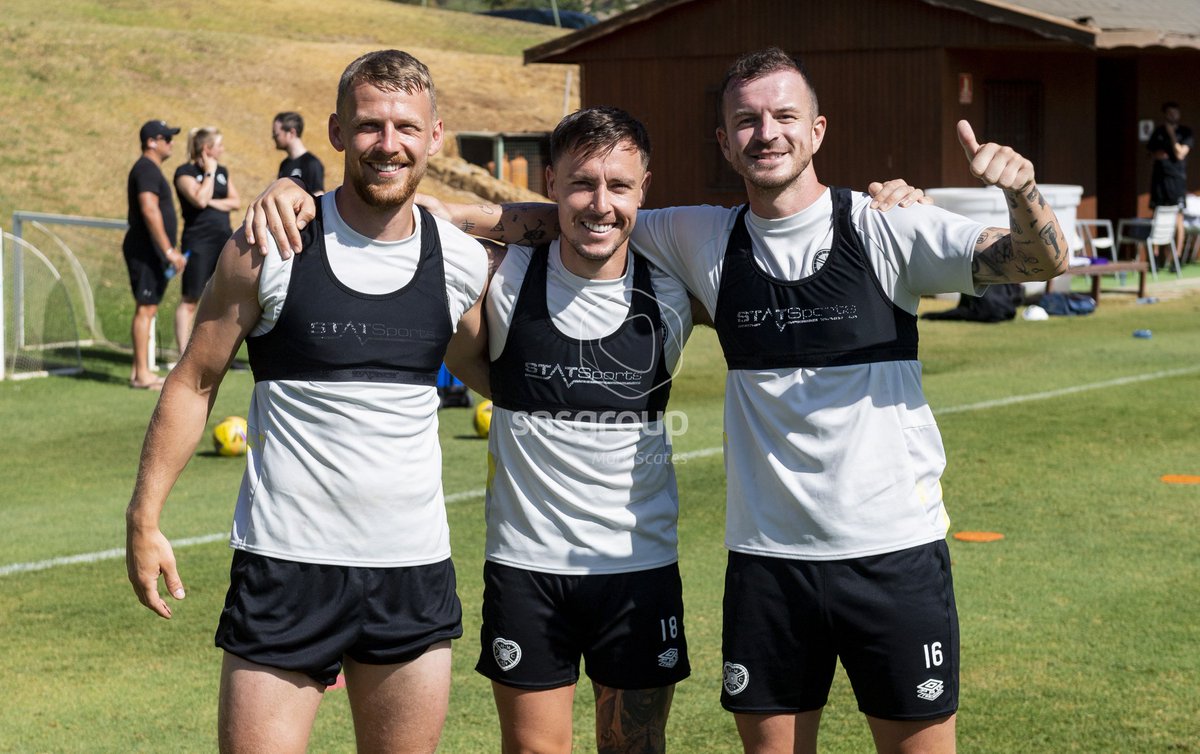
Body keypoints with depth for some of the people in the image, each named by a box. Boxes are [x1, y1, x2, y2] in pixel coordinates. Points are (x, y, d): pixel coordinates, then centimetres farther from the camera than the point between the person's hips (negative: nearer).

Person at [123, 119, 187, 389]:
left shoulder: (150, 169, 20)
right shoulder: (147, 169, -13)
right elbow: (149, 211, -22)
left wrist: (169, 252, 23)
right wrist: (169, 250, -24)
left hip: (150, 252, 10)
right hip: (146, 251, -10)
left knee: (147, 309, 11)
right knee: (145, 308, -10)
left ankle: (139, 371, 15)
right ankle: (142, 374, -10)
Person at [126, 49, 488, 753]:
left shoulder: (466, 263, 2)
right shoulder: (269, 248, -5)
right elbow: (195, 382, 2)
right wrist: (145, 518, 1)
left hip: (415, 570, 3)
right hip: (286, 564, -3)